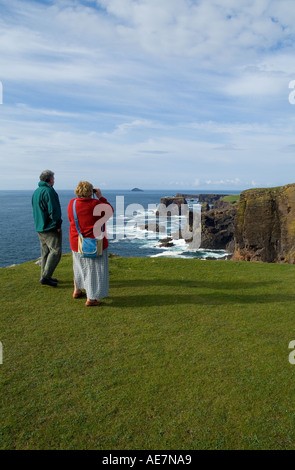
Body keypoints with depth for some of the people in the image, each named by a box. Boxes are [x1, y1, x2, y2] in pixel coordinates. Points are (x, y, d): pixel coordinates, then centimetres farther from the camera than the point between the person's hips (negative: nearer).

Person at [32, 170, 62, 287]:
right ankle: (45, 277, -8)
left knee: (45, 252, 15)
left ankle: (45, 276, 20)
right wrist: (58, 225, -11)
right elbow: (53, 210, -20)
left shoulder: (36, 191, 14)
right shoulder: (48, 191, -16)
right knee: (55, 252, -5)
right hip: (50, 228, -9)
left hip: (40, 228, 9)